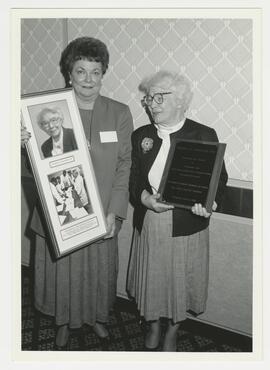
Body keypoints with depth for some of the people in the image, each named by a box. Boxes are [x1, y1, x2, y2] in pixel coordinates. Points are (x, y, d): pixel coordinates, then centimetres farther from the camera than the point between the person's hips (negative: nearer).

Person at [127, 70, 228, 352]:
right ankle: (153, 325, 43)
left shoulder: (204, 135, -5)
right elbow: (131, 177, 4)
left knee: (180, 279, 12)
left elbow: (219, 178, -2)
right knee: (151, 277, 16)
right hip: (149, 223, 3)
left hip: (186, 225, -2)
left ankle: (172, 331, 39)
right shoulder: (140, 136, 4)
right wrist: (144, 197, -16)